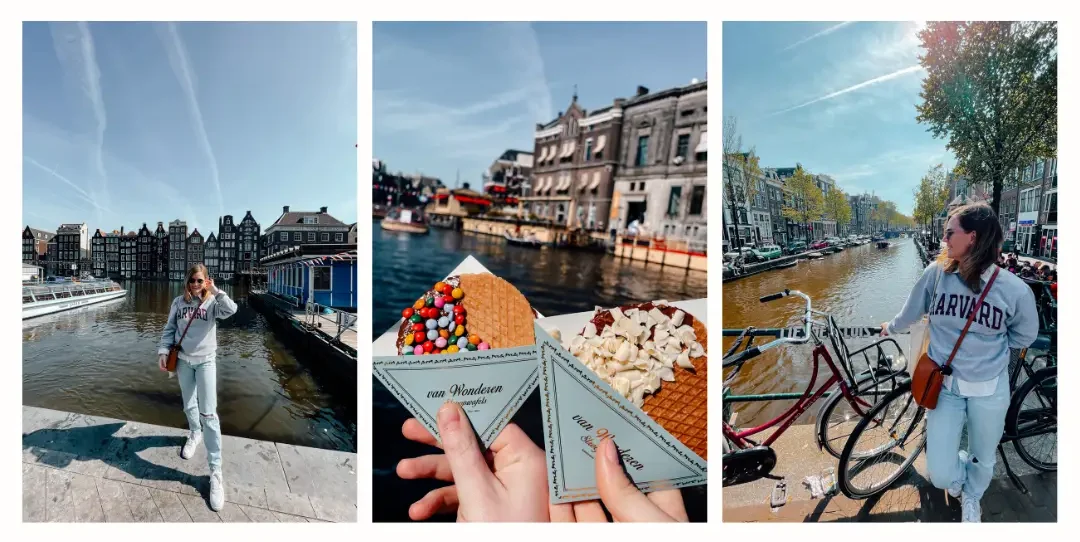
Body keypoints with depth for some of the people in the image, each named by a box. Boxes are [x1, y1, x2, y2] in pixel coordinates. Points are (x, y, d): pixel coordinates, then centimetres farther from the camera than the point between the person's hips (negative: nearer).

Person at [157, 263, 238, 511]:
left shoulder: (212, 301, -6)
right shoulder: (179, 302, 3)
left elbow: (231, 310, -27)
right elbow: (169, 330, 7)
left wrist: (215, 291, -21)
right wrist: (163, 352, -2)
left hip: (206, 361, -3)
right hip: (183, 360, 3)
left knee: (208, 413, -8)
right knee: (189, 405, 17)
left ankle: (216, 472, -6)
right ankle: (195, 433, 50)